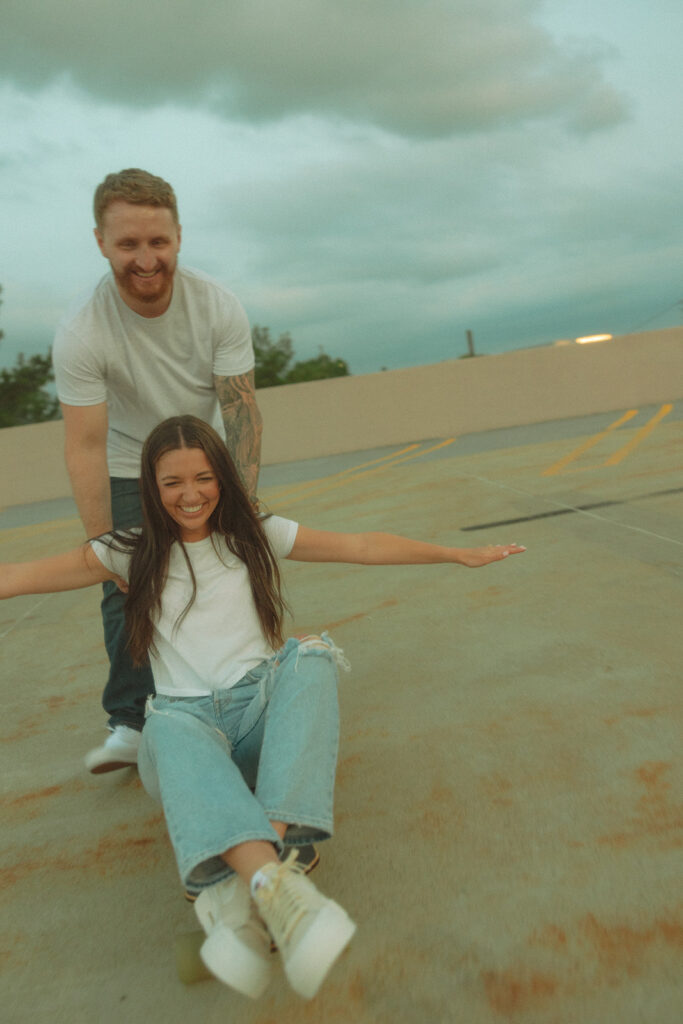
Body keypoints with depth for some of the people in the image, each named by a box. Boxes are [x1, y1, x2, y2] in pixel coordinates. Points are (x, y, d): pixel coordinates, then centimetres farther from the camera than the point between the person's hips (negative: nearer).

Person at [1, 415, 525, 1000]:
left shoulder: (255, 536, 12)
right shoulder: (133, 554, 11)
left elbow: (361, 548, 10)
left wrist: (459, 555, 7)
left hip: (263, 706, 1)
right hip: (190, 717, -1)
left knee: (312, 656, -30)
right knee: (169, 730, -35)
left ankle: (243, 889, -43)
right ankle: (276, 884, -57)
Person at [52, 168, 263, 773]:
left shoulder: (219, 308, -21)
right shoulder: (81, 333, -27)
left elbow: (240, 407, -20)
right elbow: (85, 444, -26)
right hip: (130, 472, -1)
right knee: (126, 588, -5)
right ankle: (131, 724, 7)